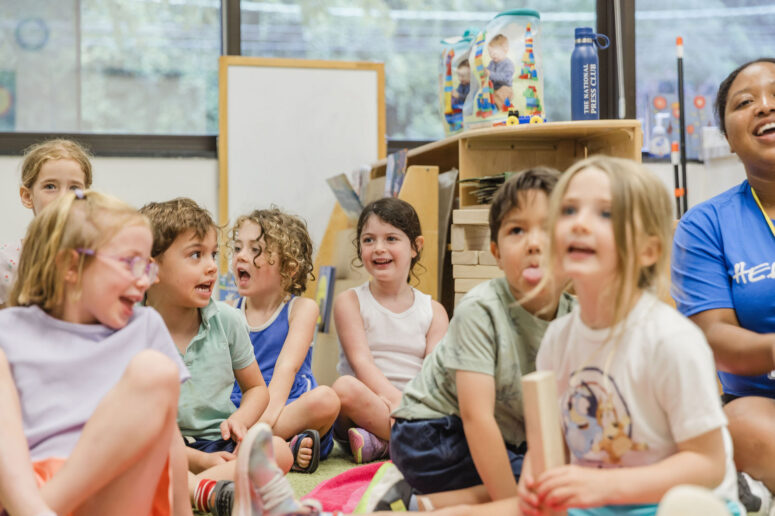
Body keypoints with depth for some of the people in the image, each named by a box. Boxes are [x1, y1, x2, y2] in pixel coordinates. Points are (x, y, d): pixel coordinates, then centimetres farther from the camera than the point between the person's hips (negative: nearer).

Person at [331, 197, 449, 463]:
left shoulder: (433, 311, 12)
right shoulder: (350, 301, 6)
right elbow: (361, 361, -9)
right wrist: (396, 400, -26)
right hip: (365, 409, -3)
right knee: (344, 387, -35)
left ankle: (381, 443, -24)